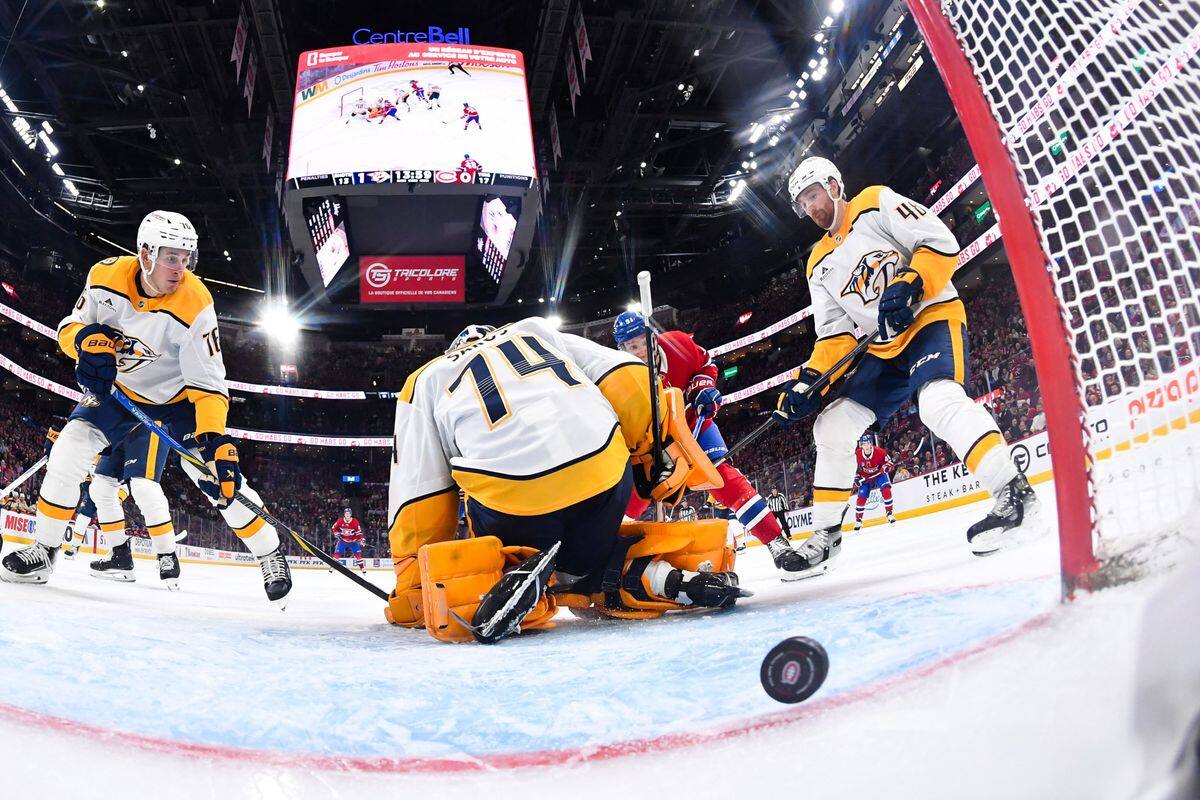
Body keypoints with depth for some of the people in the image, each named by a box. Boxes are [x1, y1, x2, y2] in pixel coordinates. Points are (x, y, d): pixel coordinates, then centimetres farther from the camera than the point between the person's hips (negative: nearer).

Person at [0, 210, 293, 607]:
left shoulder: (195, 304, -30)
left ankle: (270, 552, 1)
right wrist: (87, 339, -30)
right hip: (121, 388, 3)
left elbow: (209, 382, -28)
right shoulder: (106, 277, -20)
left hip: (179, 396, -3)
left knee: (216, 472, -16)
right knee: (71, 446, -14)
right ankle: (43, 549, 5)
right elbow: (70, 326, -5)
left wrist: (214, 438, -40)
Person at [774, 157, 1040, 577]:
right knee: (832, 426, 0)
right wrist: (808, 381, -4)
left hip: (933, 318, -7)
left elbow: (941, 243, -10)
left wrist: (909, 286, -25)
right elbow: (834, 334, 10)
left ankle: (1014, 493, -33)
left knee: (939, 401, -35)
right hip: (883, 349, 7)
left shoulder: (877, 203, 0)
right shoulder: (820, 264, 16)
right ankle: (826, 533, 9)